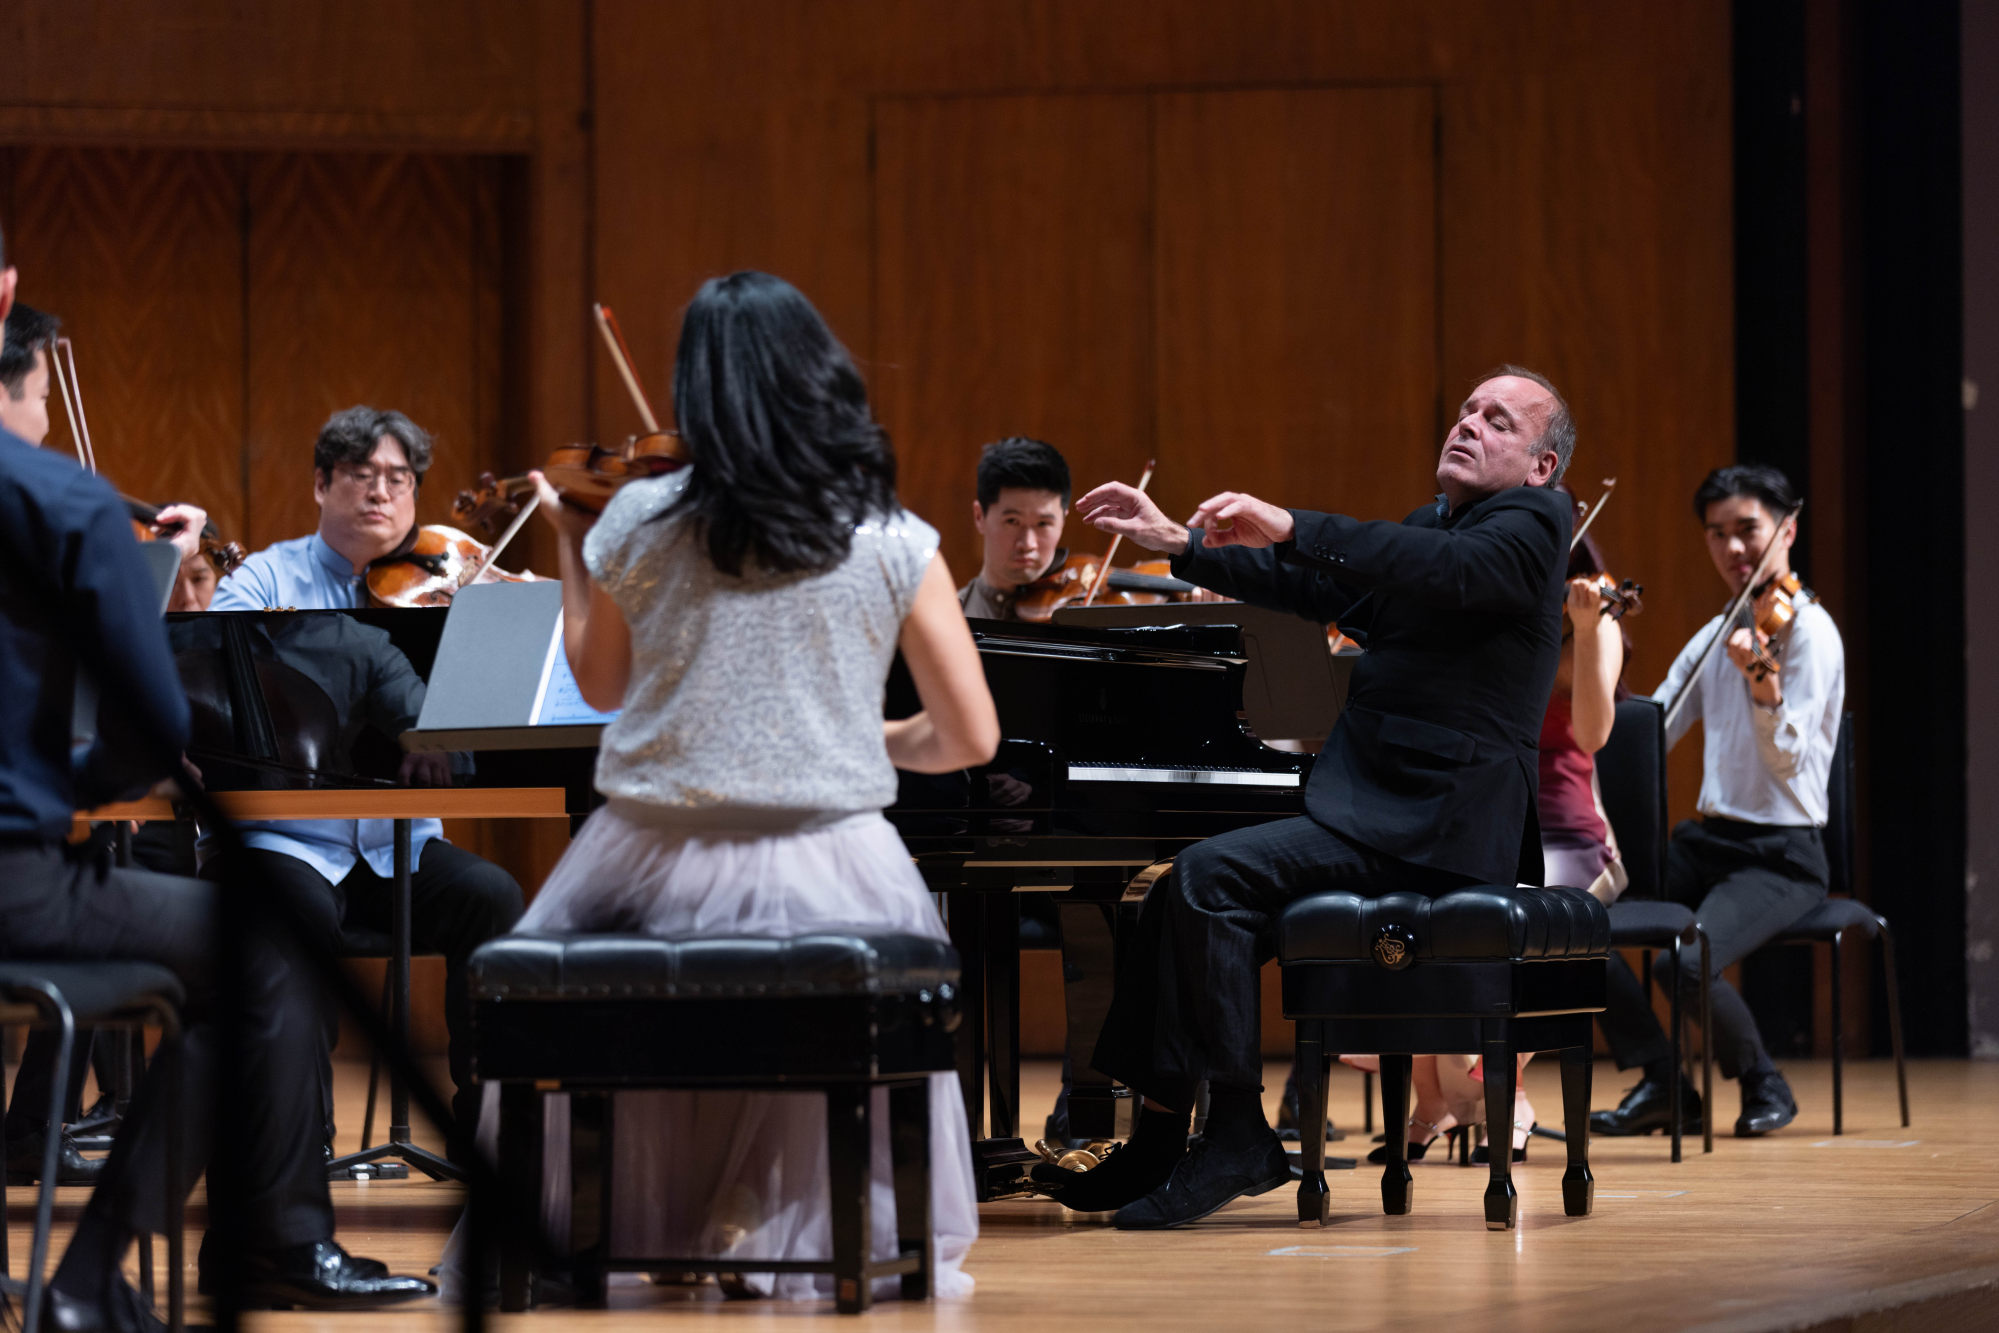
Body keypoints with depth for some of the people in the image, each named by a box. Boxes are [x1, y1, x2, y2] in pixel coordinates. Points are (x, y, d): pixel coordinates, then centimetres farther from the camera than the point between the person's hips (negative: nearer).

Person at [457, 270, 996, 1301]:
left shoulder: (640, 520, -4)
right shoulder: (891, 542, -5)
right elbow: (969, 738, -2)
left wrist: (572, 545, 26)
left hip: (656, 864, 0)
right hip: (827, 865, 0)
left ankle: (610, 1233, 33)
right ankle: (865, 1244, 30)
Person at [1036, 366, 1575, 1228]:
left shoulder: (1531, 524, -7)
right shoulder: (1431, 527, 23)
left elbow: (1446, 571, -27)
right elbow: (1318, 591, 25)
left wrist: (1289, 528, -35)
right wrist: (1179, 545, 16)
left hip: (1435, 830, -10)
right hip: (1376, 808, 10)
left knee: (1207, 879, -23)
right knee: (1177, 893, 6)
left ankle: (1238, 1133, -18)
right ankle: (1155, 1138, 5)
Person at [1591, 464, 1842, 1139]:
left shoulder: (1808, 631, -9)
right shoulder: (1716, 636, 14)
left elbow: (1788, 759, -23)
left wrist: (1764, 685, -41)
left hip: (1783, 856, -7)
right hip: (1709, 839, 7)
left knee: (1687, 960, -31)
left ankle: (1764, 1085, -1)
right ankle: (1663, 1084, 0)